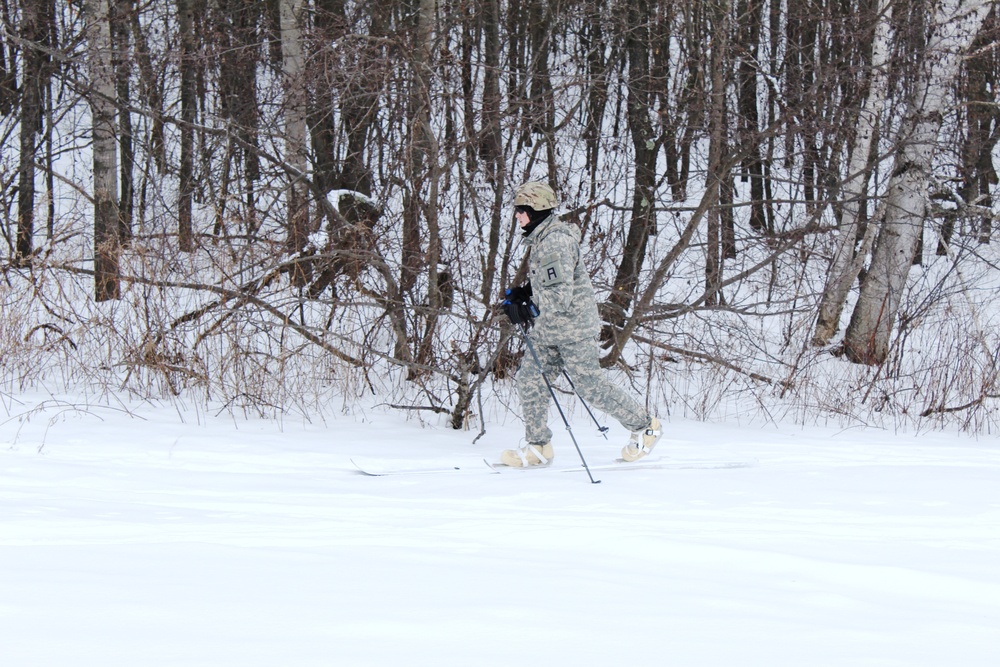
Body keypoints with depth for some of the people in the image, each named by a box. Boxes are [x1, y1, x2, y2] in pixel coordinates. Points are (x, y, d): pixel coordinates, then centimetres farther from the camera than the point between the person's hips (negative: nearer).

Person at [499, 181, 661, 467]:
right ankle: (538, 446, 11)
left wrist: (527, 308, -19)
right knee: (529, 378, 4)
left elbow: (559, 294, -27)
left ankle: (645, 426, 14)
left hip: (573, 327, -10)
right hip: (548, 330, 10)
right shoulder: (540, 239, 10)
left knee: (590, 386, -2)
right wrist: (523, 293, 7)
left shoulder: (555, 242, -22)